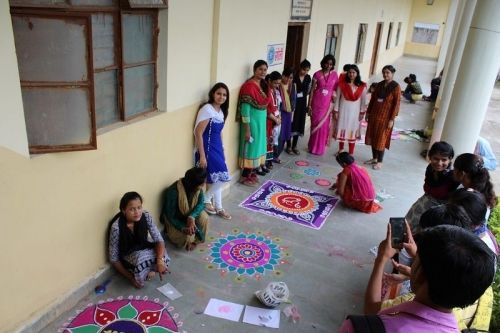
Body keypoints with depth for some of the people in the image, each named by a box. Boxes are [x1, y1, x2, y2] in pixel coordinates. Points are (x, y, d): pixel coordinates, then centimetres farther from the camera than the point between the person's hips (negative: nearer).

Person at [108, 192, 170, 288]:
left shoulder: (146, 216, -20)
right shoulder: (116, 227, -29)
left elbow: (159, 240, -19)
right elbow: (114, 259, -19)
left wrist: (159, 260, -38)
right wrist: (130, 278, -18)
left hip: (143, 250, 3)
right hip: (127, 256, -3)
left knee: (163, 256, -27)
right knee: (140, 258, -36)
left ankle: (148, 269, 3)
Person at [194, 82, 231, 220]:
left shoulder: (221, 111, 9)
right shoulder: (207, 109, -17)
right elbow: (198, 133, -20)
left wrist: (221, 149, 19)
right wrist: (202, 156, -22)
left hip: (217, 147, 8)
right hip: (208, 148, -8)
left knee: (217, 178, 14)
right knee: (221, 177, -9)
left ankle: (218, 208, 27)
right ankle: (205, 200, 13)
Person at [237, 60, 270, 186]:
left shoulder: (263, 85, 7)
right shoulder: (249, 86, -20)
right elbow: (245, 109, -21)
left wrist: (264, 119, 17)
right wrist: (247, 129, -22)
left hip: (261, 121, 9)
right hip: (252, 121, -9)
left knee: (257, 146, 16)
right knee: (250, 147, 1)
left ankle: (252, 172, 30)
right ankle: (244, 176, 14)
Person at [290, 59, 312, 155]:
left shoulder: (308, 78, 4)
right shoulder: (294, 77, -12)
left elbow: (308, 91, 13)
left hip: (302, 103, 5)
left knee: (299, 124, 9)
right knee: (292, 124, 0)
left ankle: (294, 146, 20)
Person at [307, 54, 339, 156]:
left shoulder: (334, 75, 1)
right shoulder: (317, 74, -5)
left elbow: (336, 90, 5)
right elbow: (312, 90, -3)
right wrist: (309, 105, -7)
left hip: (328, 103, 2)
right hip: (317, 103, -2)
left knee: (325, 126, 6)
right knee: (315, 124, 5)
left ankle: (320, 148, 21)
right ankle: (313, 147, 18)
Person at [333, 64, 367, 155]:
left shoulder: (362, 86, -3)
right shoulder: (342, 84, -5)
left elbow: (363, 100, 2)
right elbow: (337, 98, -2)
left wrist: (362, 112, -3)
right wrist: (336, 111, -4)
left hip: (355, 111, 0)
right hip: (343, 109, 0)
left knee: (353, 131, 4)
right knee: (342, 129, 7)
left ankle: (351, 153, 10)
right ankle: (341, 150, 25)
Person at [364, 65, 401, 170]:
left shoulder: (396, 87, -11)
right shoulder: (379, 84, 6)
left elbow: (396, 104, -13)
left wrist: (392, 119, -16)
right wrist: (368, 112, 10)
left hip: (385, 117, -6)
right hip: (374, 114, 6)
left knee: (381, 139, 0)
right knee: (372, 137, 11)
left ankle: (380, 162, 12)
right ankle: (374, 158, 26)